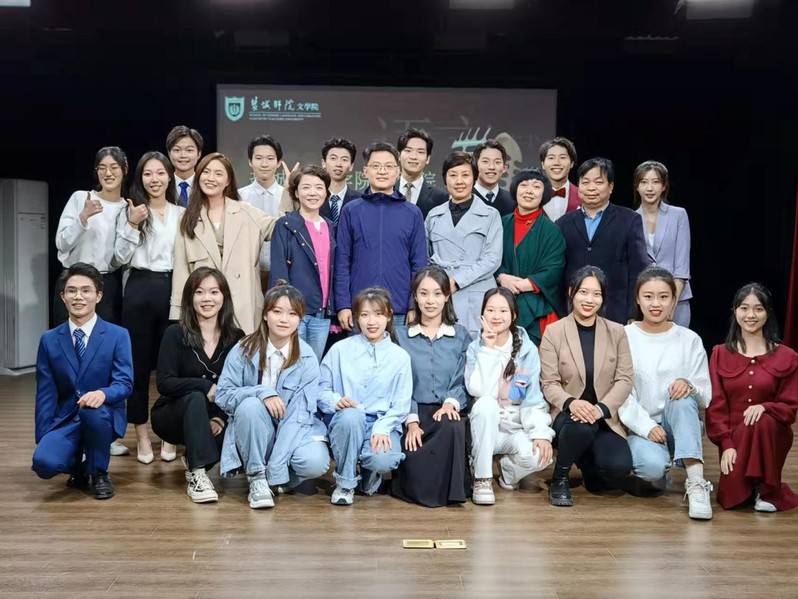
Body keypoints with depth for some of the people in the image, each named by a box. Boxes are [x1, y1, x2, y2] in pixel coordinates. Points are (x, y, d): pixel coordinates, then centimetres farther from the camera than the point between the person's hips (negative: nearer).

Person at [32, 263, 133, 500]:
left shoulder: (118, 335, -3)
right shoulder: (49, 340, 4)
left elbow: (125, 382, -11)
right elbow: (45, 393, 4)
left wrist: (103, 393, -34)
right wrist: (42, 439, -3)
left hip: (104, 417, -2)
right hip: (65, 419, 2)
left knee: (92, 410, -37)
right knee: (44, 462, -27)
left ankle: (99, 473, -9)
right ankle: (79, 465, 12)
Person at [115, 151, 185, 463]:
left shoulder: (182, 214, 9)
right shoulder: (131, 212, 4)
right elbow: (122, 257, -3)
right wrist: (132, 225, -13)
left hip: (173, 289, 2)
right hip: (140, 290, -1)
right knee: (139, 363, 3)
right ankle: (142, 436, 13)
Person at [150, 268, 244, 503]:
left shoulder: (236, 338, -3)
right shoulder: (175, 334, -10)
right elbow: (164, 383, -19)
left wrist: (222, 417, -22)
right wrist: (207, 387, -31)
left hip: (217, 417, 2)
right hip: (174, 415, -2)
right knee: (195, 397, -34)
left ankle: (193, 461, 1)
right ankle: (197, 475, -32)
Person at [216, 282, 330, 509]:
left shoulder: (307, 358, -11)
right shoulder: (245, 350, -9)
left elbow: (299, 413, -17)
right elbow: (223, 395, -10)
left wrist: (275, 470, -25)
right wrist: (261, 392, -30)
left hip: (292, 431, 0)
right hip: (254, 435, 0)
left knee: (315, 462, -30)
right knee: (250, 404, -31)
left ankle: (275, 477, 3)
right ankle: (256, 477, -16)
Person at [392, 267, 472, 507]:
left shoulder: (461, 335, 14)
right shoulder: (400, 336, 11)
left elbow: (463, 379, 4)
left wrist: (451, 402, -19)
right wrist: (411, 421, -13)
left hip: (448, 413, 1)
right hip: (413, 413, -1)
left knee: (452, 428, -38)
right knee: (414, 466, -30)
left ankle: (451, 488, -18)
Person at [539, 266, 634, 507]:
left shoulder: (617, 332, 6)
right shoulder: (554, 331, -1)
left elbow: (624, 380, -2)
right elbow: (549, 384, -5)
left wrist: (601, 408, -20)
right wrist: (571, 403, -27)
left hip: (605, 418, 2)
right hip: (567, 415, -2)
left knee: (618, 468, -25)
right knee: (582, 426, -38)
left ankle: (591, 471, 16)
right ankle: (559, 479, -6)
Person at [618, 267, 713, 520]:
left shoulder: (690, 340, 3)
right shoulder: (624, 337, -2)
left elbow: (706, 396, 1)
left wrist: (689, 385, -22)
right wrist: (646, 427, -20)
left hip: (680, 427, 2)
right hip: (638, 427, -2)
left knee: (682, 398, -32)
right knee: (653, 465, -34)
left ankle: (696, 483, -33)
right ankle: (653, 477, 3)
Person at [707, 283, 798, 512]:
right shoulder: (720, 354, 3)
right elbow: (715, 405, -1)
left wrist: (764, 407, -23)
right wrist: (726, 444, -14)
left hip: (771, 433, -1)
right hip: (734, 436, 1)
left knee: (763, 422, -37)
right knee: (730, 497, -20)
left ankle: (768, 491, -15)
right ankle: (748, 485, 19)